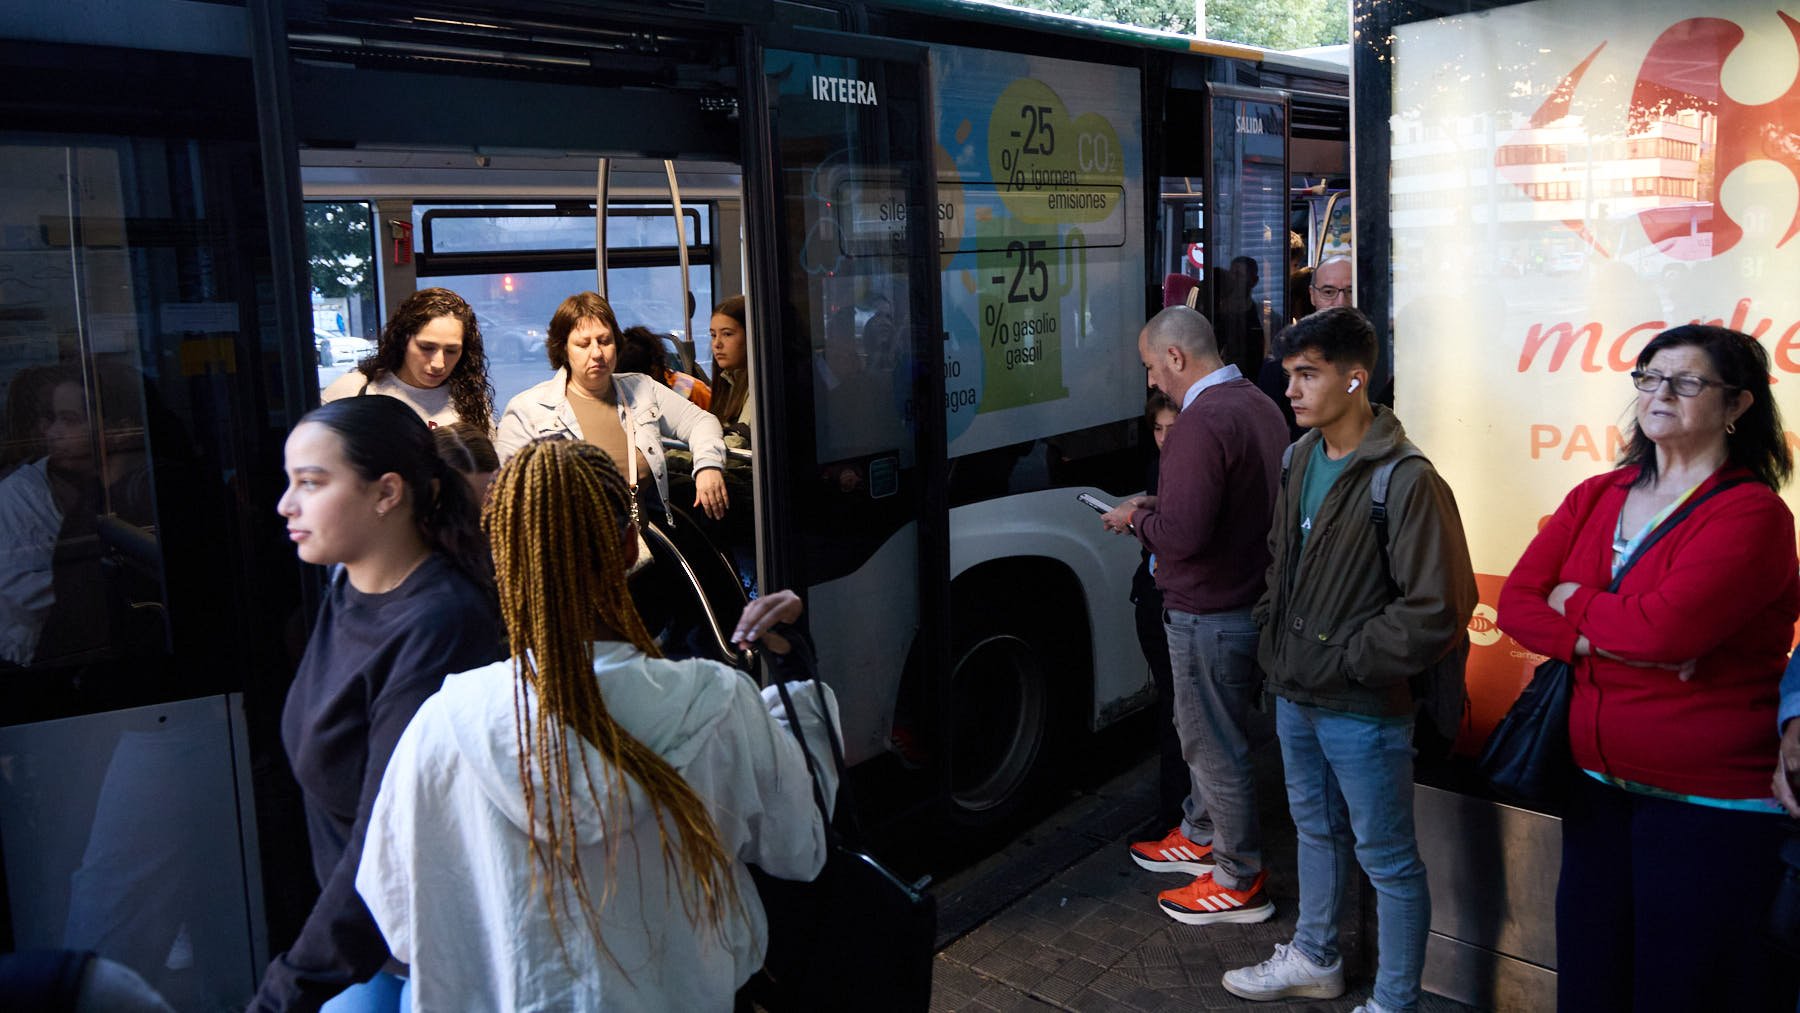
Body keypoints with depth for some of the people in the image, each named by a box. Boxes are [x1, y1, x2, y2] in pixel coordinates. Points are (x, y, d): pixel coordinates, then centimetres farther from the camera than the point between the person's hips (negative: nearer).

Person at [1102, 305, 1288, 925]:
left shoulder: (1202, 422, -24)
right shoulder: (1258, 404, 8)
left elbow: (1183, 533, -30)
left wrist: (1136, 518, -11)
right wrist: (1158, 506, 10)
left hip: (1209, 613, -10)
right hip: (1250, 594, 10)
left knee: (1215, 745, 5)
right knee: (1203, 729, 25)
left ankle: (1240, 881, 19)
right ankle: (1202, 835, 42)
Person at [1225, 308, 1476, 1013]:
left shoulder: (1406, 480, -20)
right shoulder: (1299, 460, 5)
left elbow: (1435, 610, -22)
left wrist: (1343, 663, -17)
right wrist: (1274, 632, 8)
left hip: (1362, 710, -8)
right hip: (1295, 695, 8)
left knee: (1387, 859, 8)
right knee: (1317, 830, 25)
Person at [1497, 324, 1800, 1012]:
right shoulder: (1595, 498, 7)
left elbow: (1666, 626, -27)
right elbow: (1515, 605, -1)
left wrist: (1574, 602, -8)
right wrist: (1610, 639, -17)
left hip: (1710, 803, -6)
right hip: (1600, 786, 6)